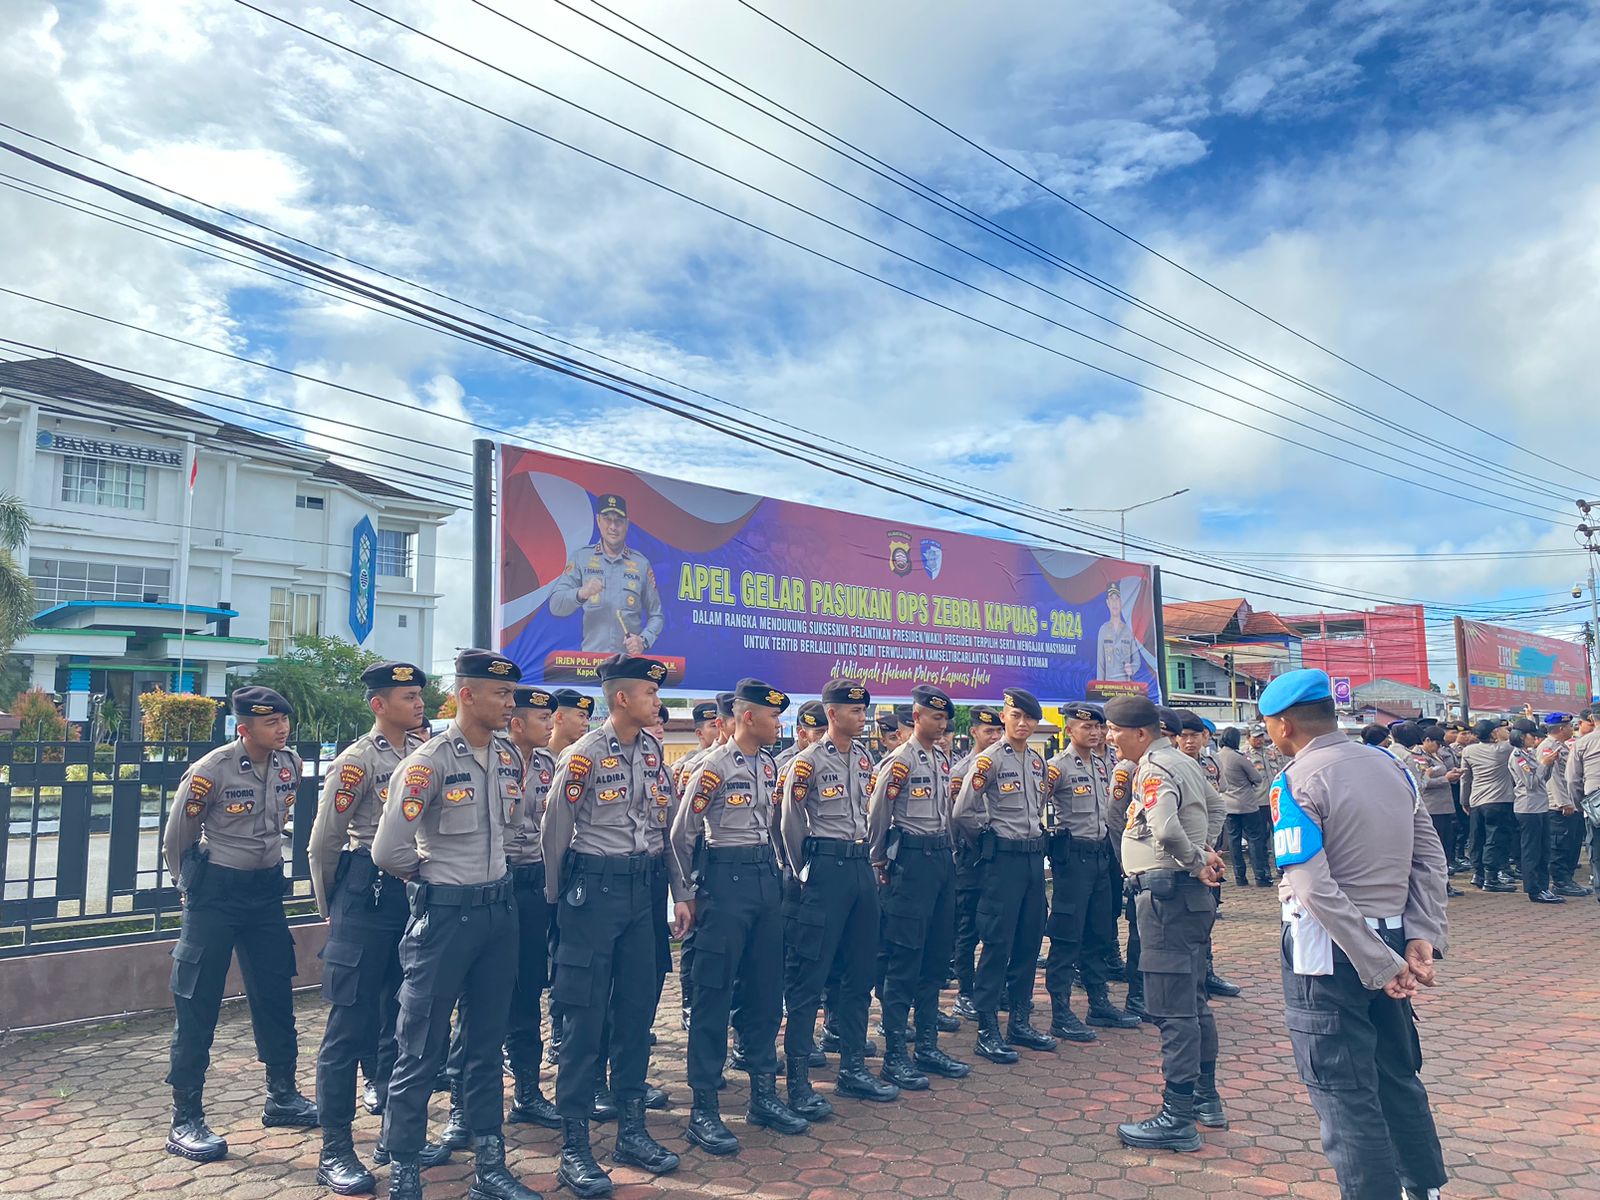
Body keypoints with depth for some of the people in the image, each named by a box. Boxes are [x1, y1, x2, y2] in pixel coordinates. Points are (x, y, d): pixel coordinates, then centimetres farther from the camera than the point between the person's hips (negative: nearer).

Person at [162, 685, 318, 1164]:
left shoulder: (290, 765, -2)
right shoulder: (211, 770, -18)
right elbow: (178, 833, -4)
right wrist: (190, 884, 8)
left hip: (266, 888, 5)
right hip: (216, 892, -5)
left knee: (275, 995, 12)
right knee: (198, 1003, 0)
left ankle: (282, 1097, 26)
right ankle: (185, 1121, 11)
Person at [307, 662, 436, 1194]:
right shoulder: (356, 761, -9)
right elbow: (323, 844, -6)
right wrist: (334, 908, 4)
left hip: (416, 891, 6)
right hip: (369, 895, -6)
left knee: (403, 1019, 15)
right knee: (351, 1024, 0)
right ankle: (334, 1150, 10)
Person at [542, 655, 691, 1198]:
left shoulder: (652, 752, 7)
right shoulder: (583, 756, -13)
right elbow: (554, 832, -5)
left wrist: (679, 892, 11)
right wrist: (558, 898, 3)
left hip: (640, 886, 6)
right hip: (593, 887, -6)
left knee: (636, 1010, 12)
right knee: (586, 1017, 0)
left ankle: (631, 1130, 25)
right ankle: (574, 1148, 10)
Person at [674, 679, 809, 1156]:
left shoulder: (769, 767, 11)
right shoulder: (713, 767, -12)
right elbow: (682, 835, -8)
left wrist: (774, 875, 18)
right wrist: (691, 891, -2)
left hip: (766, 879, 7)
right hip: (726, 881, -7)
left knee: (765, 990, 12)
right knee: (714, 993, -2)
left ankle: (763, 1094, 24)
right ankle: (703, 1109, 7)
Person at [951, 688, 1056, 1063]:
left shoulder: (1038, 761, 12)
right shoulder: (989, 760, -11)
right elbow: (962, 813, -13)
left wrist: (1036, 835, 16)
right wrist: (989, 841, -1)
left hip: (1034, 856, 7)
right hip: (1003, 859, -7)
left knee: (1030, 941, 11)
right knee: (997, 943, -5)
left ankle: (1020, 1022, 22)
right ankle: (987, 1031, 2)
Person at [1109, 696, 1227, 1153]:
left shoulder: (1155, 768, -16)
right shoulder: (1183, 762, 15)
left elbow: (1165, 829, -33)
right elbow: (1210, 812, 28)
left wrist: (1196, 861, -17)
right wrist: (1203, 856, 13)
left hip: (1166, 893, -11)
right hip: (1189, 893, 11)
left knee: (1172, 1008, -6)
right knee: (1193, 1001, 18)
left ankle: (1178, 1118, 0)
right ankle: (1206, 1099, 30)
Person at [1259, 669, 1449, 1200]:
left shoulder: (1297, 781, -15)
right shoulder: (1390, 767, 6)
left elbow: (1316, 889, -23)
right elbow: (1430, 859, 5)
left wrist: (1382, 966, -19)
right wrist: (1422, 940, 0)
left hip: (1327, 950, -8)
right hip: (1391, 940, 8)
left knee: (1346, 1096, 2)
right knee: (1397, 1075, 22)